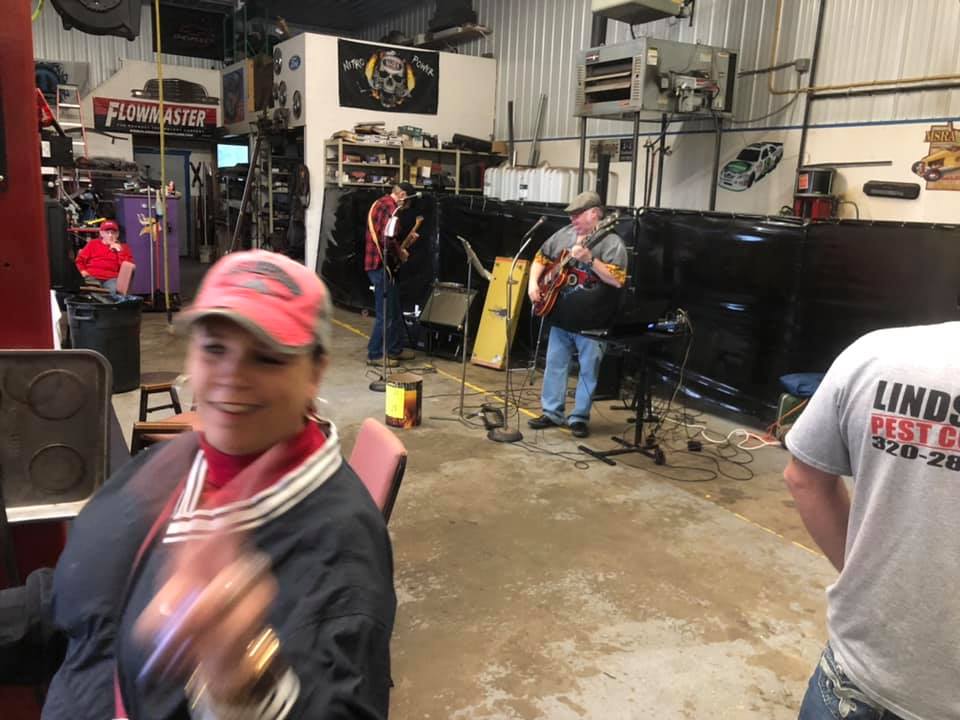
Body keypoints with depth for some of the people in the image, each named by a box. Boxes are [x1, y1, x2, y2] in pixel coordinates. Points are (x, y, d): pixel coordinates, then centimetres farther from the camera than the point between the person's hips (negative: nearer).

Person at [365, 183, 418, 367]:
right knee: (386, 312, -3)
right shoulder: (391, 207, -15)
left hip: (375, 262, 11)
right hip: (382, 265, -11)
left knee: (395, 310, 17)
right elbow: (388, 239, -27)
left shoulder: (379, 203, 17)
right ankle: (375, 355, 4)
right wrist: (400, 254, -10)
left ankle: (395, 350, 24)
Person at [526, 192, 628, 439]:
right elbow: (541, 258, 17)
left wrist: (590, 258, -27)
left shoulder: (611, 242, -10)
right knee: (555, 364, 11)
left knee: (588, 369, 2)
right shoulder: (564, 234, 8)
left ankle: (579, 417, 14)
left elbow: (617, 280, -20)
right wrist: (533, 282, 1)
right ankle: (552, 412, 23)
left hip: (592, 319, -6)